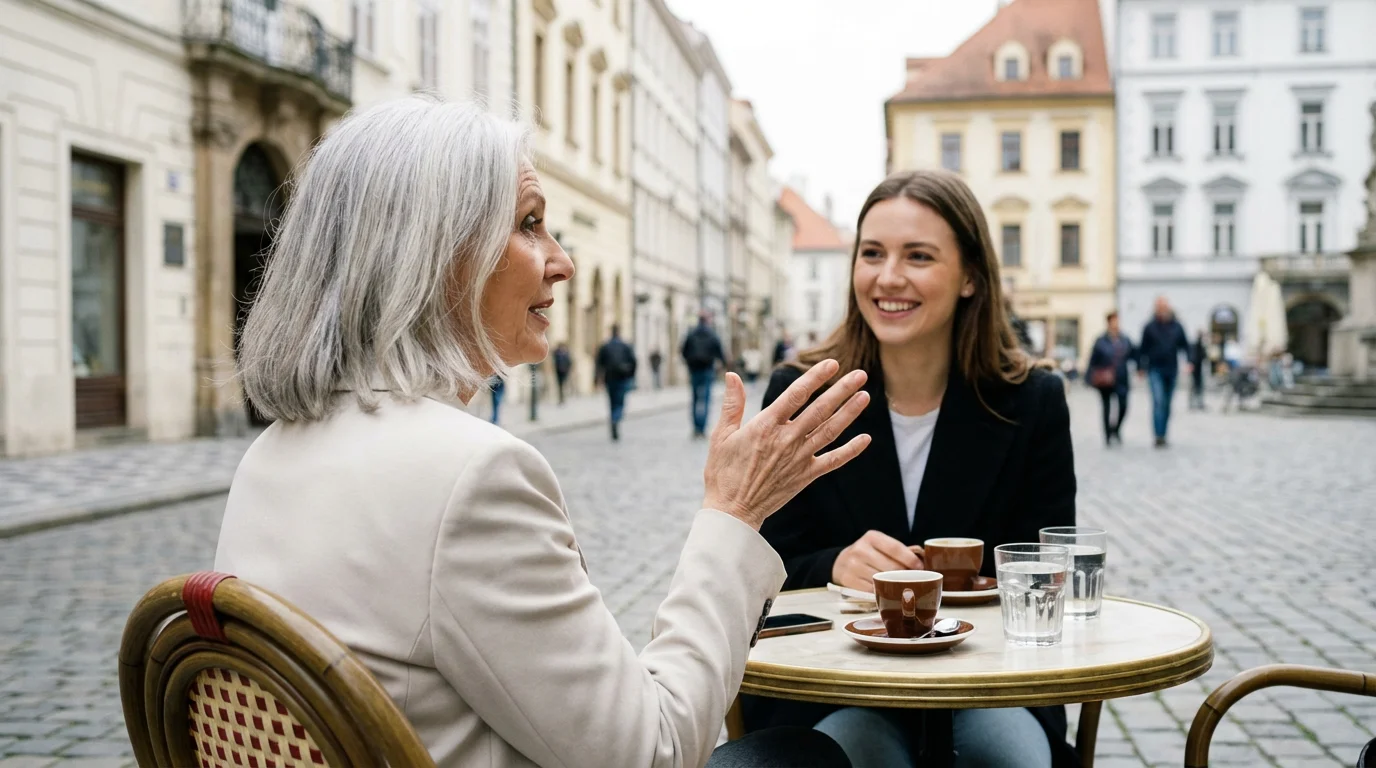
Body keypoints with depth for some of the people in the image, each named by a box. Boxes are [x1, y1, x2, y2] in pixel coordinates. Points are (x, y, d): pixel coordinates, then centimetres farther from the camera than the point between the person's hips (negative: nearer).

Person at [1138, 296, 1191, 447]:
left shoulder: (1176, 326, 5)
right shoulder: (1150, 327, -1)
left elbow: (1185, 345, 9)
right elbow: (1143, 348, 3)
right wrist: (1140, 367, 2)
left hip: (1171, 370, 3)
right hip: (1155, 370, -3)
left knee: (1167, 404, 10)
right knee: (1158, 401, -16)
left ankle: (1163, 434, 21)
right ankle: (1159, 436, -19)